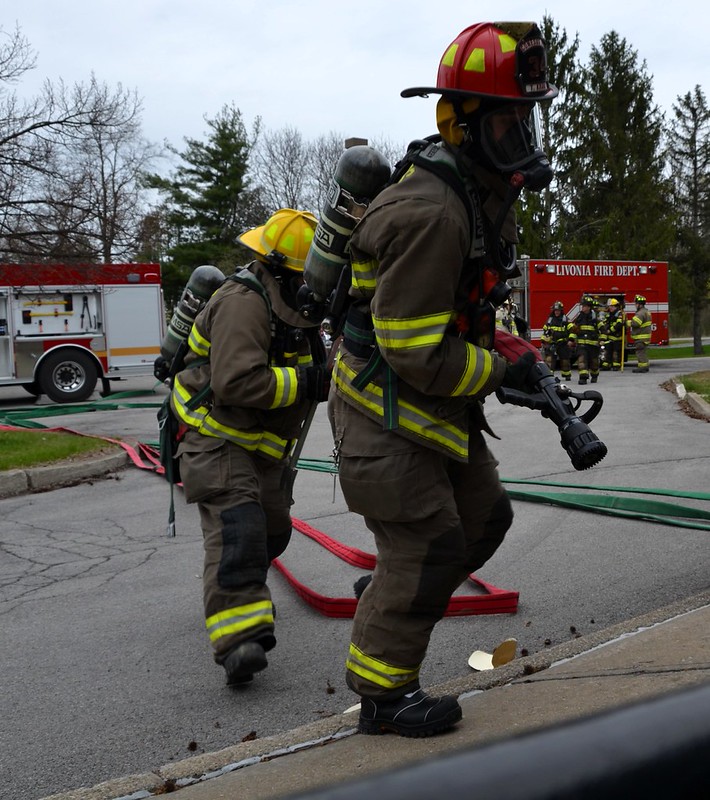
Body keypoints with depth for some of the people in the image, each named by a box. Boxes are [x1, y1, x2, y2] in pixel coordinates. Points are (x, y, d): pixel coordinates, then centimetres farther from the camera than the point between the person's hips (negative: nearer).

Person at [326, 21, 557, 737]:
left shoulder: (484, 191, 6)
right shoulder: (428, 214, -28)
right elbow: (415, 353, -29)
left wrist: (501, 346, 10)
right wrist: (500, 374, -17)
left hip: (434, 402, 10)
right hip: (385, 408, -10)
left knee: (484, 517, 15)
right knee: (426, 546, -2)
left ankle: (385, 612, 32)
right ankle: (382, 695, 17)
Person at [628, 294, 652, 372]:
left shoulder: (641, 313, -18)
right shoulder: (646, 311, 18)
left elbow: (635, 323, -27)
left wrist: (627, 322, -11)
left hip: (641, 337, -11)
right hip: (645, 336, 11)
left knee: (640, 352, -9)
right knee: (644, 352, 16)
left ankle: (642, 367, -9)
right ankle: (645, 366, 21)